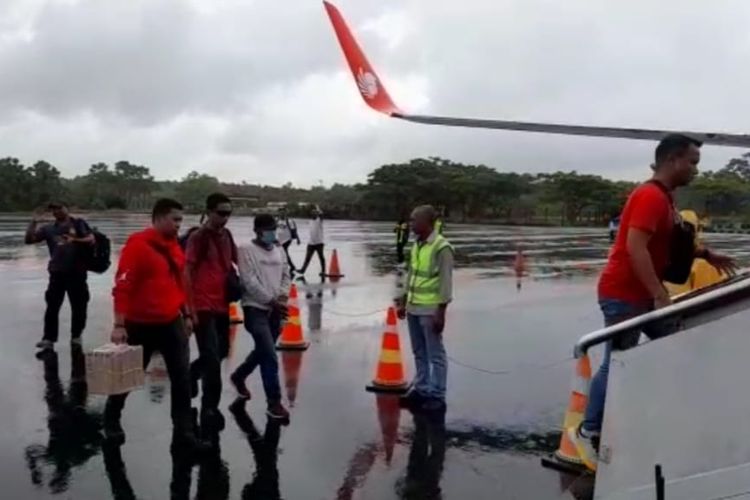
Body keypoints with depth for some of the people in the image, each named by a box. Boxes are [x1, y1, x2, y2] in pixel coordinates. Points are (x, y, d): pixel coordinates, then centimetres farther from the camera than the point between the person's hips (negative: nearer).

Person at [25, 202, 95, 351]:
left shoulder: (78, 223, 5)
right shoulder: (49, 229, 10)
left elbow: (91, 240, -4)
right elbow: (28, 240, 5)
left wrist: (75, 240, -19)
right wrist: (34, 222, -2)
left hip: (77, 272, -2)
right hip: (57, 273, 2)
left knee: (79, 306, 5)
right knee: (52, 306, 2)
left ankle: (76, 336, 19)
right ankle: (49, 338, 8)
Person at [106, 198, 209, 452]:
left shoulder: (174, 246, 8)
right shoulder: (138, 244, -16)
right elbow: (122, 286, -20)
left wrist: (186, 314, 17)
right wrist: (119, 324, -24)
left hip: (171, 323, 6)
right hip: (141, 325, -6)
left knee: (182, 379, 3)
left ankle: (184, 433, 10)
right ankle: (111, 422, 36)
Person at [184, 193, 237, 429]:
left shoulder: (227, 235, 9)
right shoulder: (198, 237, -12)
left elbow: (237, 261, 23)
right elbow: (187, 274, -15)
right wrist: (190, 309, -17)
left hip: (222, 306, 7)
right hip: (203, 307, -7)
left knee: (219, 353, 18)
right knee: (212, 359, -4)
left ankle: (190, 374, 43)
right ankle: (209, 408, 10)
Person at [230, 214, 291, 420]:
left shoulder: (278, 250, 12)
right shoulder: (247, 250, -9)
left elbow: (286, 275, 13)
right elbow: (249, 282, -15)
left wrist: (282, 297, -5)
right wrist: (273, 301, -16)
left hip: (275, 309, 7)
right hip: (256, 308, -7)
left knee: (262, 351, 19)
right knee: (270, 356, -11)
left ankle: (239, 376, 45)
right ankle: (274, 403, -2)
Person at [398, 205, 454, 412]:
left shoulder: (441, 247, -14)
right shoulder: (417, 244, 11)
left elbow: (446, 282, -15)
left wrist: (441, 313, -17)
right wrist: (404, 302, 19)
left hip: (430, 310, -8)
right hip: (413, 308, 8)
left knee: (435, 354, 1)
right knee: (419, 352, 15)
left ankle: (437, 395, 9)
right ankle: (421, 389, 25)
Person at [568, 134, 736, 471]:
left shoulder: (664, 198, 15)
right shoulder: (650, 197, -18)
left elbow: (671, 242, 29)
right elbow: (635, 248, -28)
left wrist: (706, 255, 18)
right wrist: (660, 295, -29)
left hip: (642, 293, 10)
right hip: (623, 294, -10)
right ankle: (588, 432, 5)